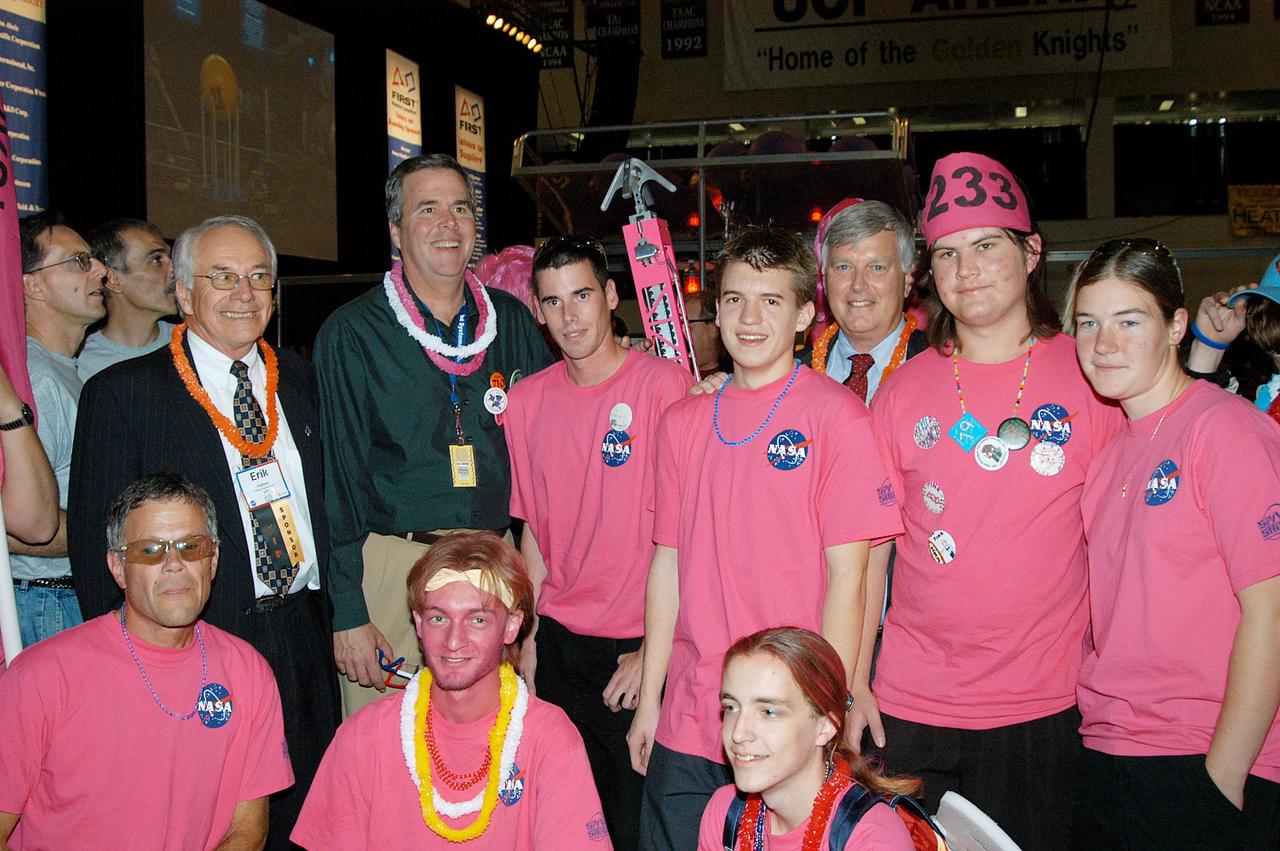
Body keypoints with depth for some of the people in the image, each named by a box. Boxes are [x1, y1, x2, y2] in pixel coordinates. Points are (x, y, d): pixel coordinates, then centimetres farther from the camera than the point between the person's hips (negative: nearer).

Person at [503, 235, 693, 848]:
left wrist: (652, 650, -12)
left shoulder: (666, 387, -11)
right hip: (560, 642, 4)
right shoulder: (527, 400, 4)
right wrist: (527, 635, 8)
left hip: (643, 646, -4)